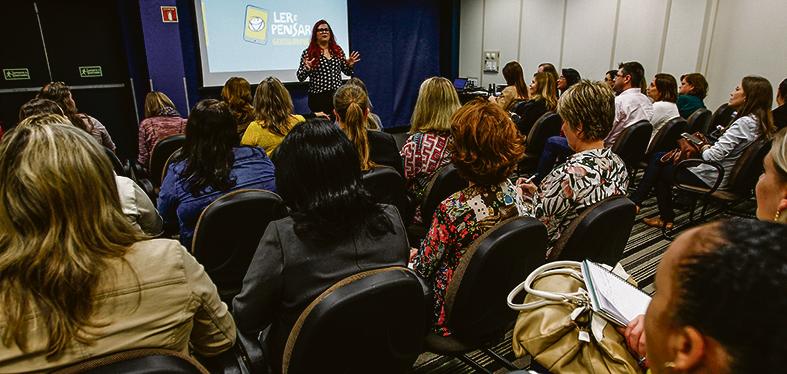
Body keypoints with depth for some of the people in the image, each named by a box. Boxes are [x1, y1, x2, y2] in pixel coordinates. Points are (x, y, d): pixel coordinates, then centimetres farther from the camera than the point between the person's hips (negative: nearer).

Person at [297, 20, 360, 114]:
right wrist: (307, 68, -19)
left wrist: (350, 65, -2)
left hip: (338, 95, 3)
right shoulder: (308, 53, -1)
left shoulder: (338, 50, 9)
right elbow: (300, 77, -1)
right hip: (318, 98, -3)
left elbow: (347, 72, 17)